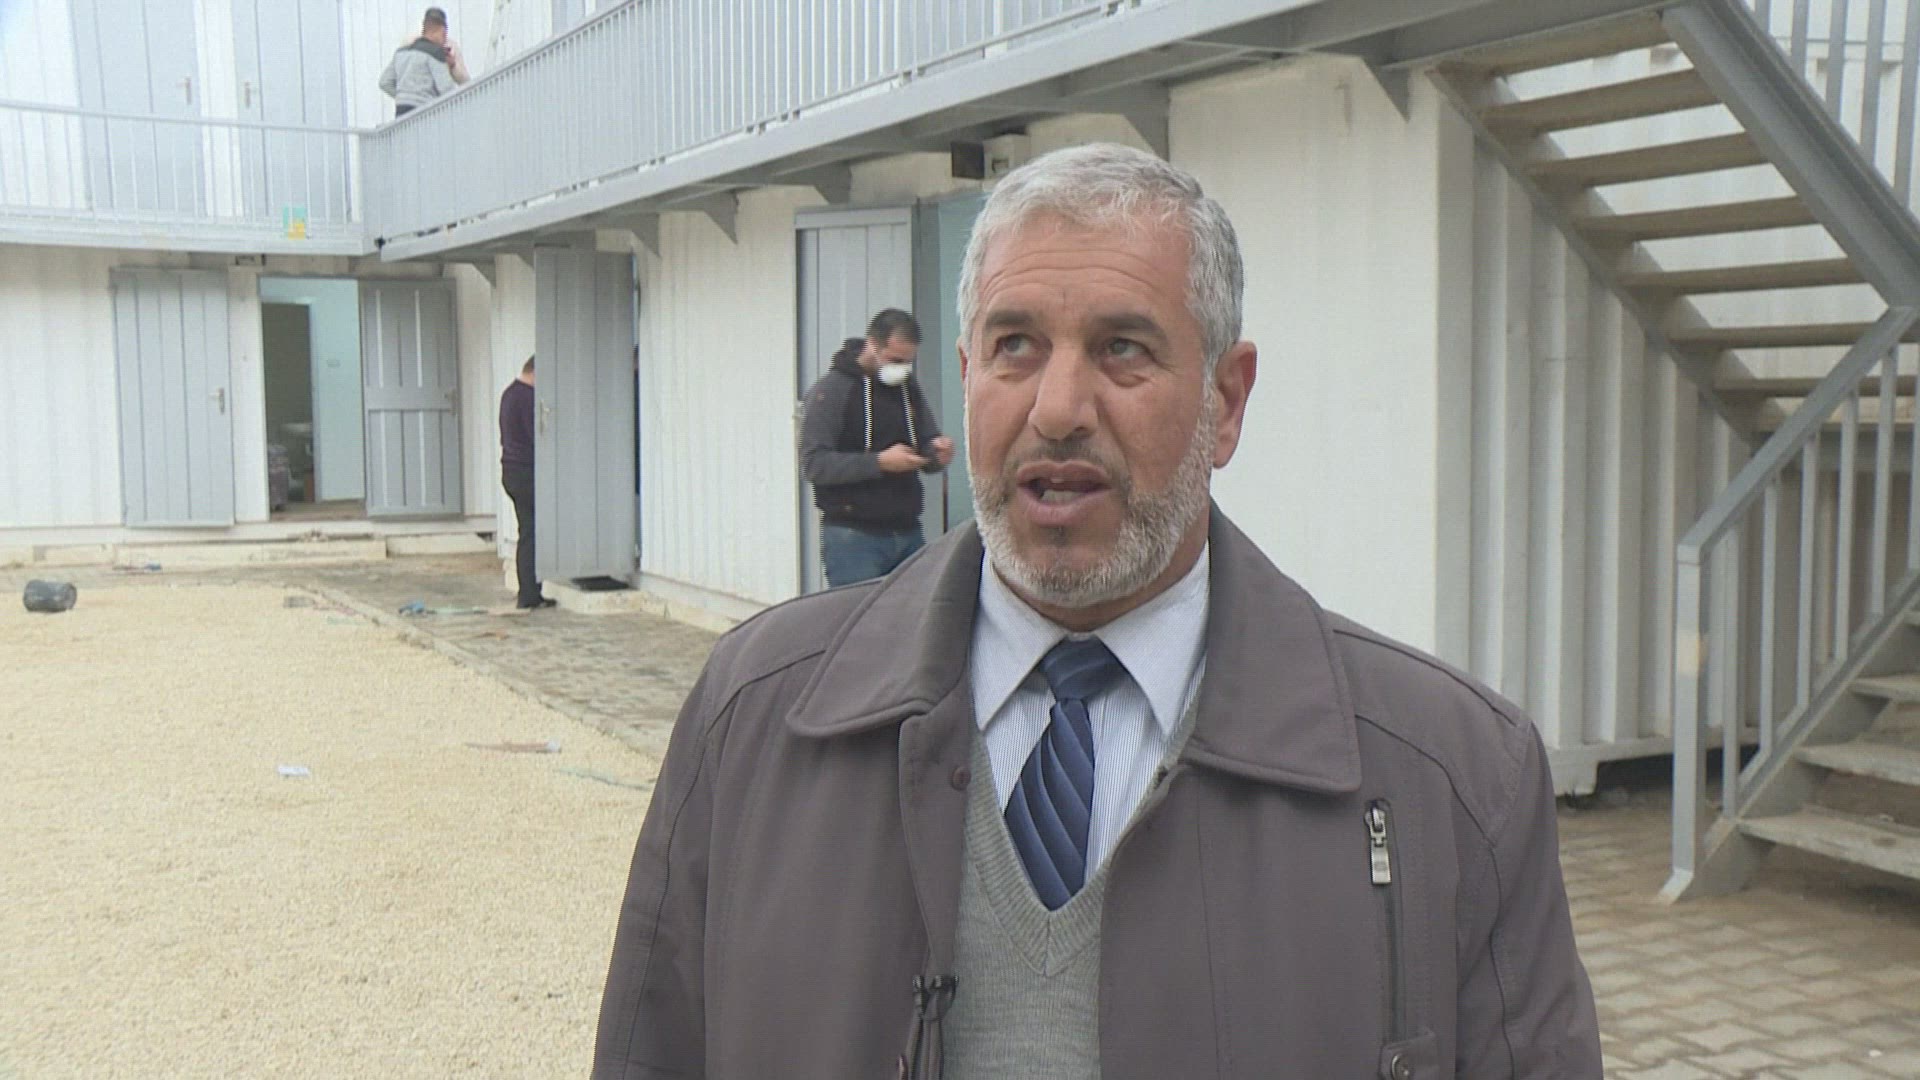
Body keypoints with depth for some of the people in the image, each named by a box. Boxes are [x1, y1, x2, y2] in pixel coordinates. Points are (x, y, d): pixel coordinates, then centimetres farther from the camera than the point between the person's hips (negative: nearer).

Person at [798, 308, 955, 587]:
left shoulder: (908, 387, 12)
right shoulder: (832, 389, -6)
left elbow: (928, 439, 17)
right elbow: (814, 463, -13)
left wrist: (937, 453, -8)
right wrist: (879, 462, -23)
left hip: (908, 533, 6)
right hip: (853, 536, -6)